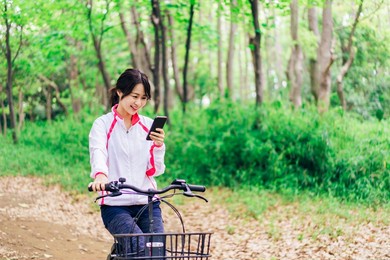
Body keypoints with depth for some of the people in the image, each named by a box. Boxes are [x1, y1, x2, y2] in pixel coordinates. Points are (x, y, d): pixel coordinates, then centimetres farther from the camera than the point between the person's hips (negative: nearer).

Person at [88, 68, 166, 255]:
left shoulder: (149, 126, 10)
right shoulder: (103, 124, 1)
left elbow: (155, 170, 6)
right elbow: (98, 153, -20)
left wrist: (159, 146, -12)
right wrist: (100, 175, -41)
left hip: (148, 204, 3)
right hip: (115, 205, -3)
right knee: (143, 249, -26)